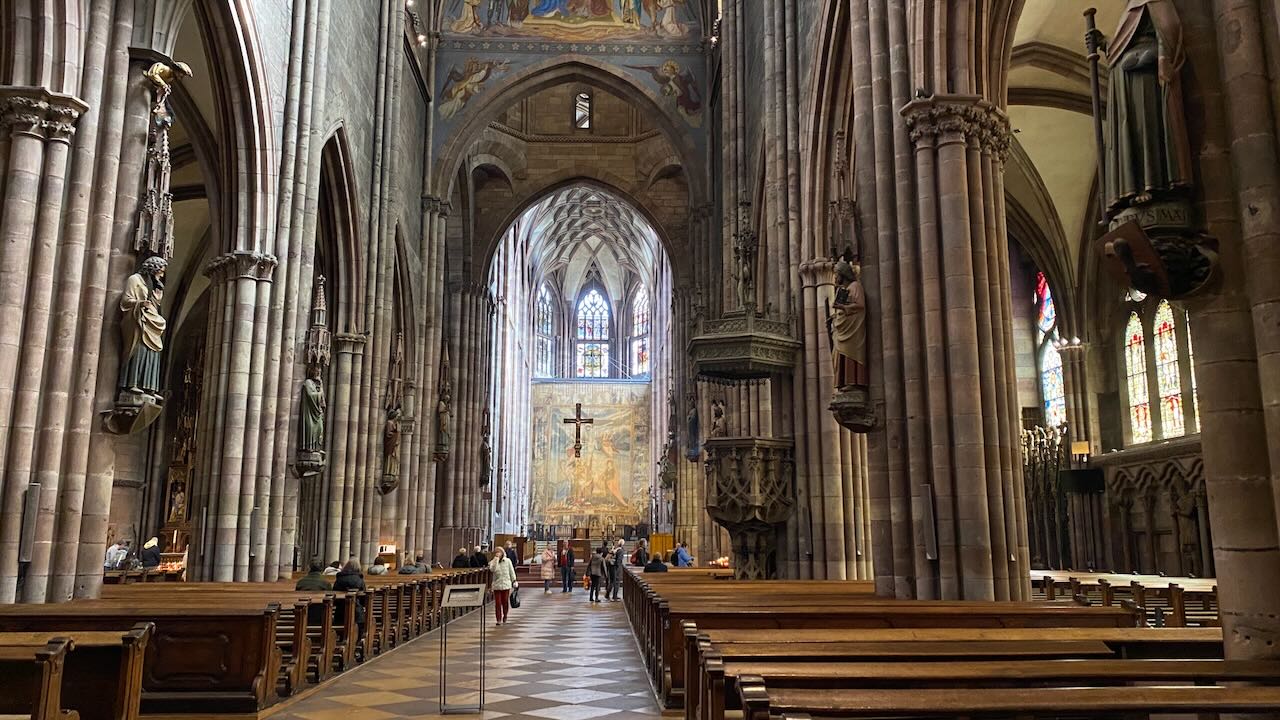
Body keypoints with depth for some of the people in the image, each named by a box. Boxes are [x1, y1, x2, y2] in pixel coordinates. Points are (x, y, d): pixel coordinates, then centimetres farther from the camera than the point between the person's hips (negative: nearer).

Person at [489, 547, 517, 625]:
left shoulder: (507, 561, 2)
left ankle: (505, 618, 24)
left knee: (505, 602, 3)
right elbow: (492, 569, -20)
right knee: (498, 603, -3)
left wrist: (514, 581, 7)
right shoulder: (492, 562, 1)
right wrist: (496, 559, -19)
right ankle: (499, 619, 4)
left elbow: (511, 571, 8)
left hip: (506, 584, 0)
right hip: (496, 585, 0)